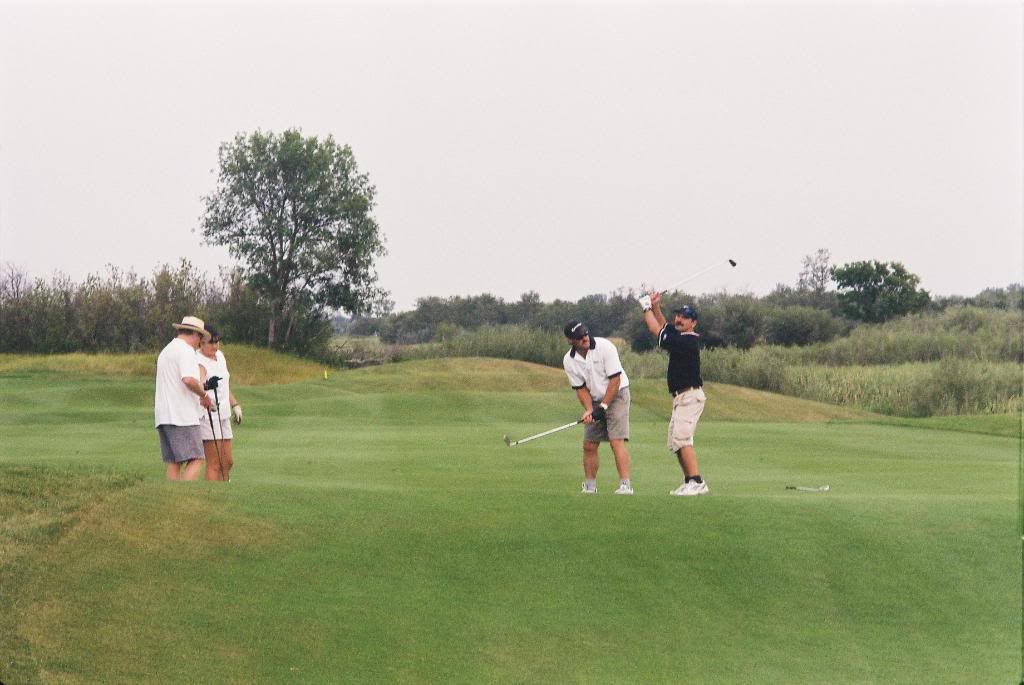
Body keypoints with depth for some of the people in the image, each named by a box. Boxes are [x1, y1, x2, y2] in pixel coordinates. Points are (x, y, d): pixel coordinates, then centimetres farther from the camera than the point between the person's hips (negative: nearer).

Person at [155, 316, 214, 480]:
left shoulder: (165, 351, 24)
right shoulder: (186, 350, -8)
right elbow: (189, 379, -24)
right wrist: (204, 395, -8)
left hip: (163, 416, 9)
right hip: (181, 417, -9)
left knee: (174, 463, 6)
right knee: (195, 460, -11)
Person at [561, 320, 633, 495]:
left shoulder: (605, 347, -20)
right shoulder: (569, 361, -7)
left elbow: (615, 380, -18)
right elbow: (580, 388, -1)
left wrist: (603, 406, -19)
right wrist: (589, 409, -17)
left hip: (616, 395, -5)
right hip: (594, 400, 5)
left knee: (617, 442, -17)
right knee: (589, 445, 2)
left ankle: (625, 485, -20)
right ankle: (590, 486, 13)